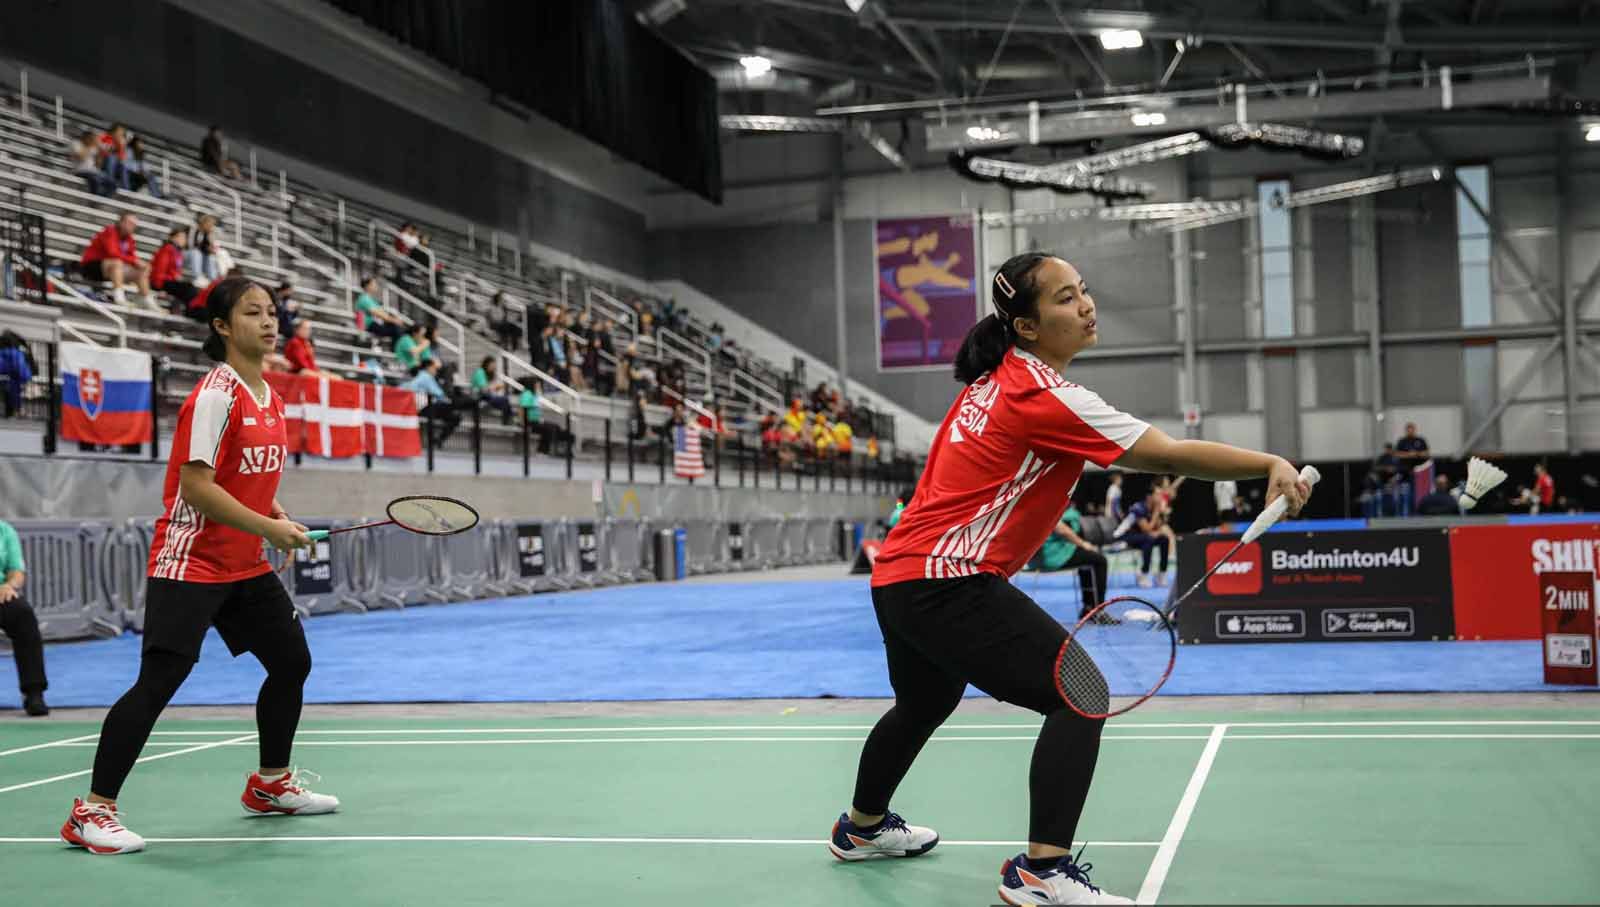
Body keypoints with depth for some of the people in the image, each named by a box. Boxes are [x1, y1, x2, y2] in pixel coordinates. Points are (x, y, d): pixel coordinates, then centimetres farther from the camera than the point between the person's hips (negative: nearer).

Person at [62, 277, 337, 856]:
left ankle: (270, 785, 30)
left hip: (246, 565, 9)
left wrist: (280, 520, 4)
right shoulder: (214, 395, -16)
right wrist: (268, 527, -23)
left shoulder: (269, 396, 10)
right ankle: (92, 812, -5)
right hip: (190, 564, -9)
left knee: (292, 662, 13)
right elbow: (195, 485, -22)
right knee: (158, 682, -13)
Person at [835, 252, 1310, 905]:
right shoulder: (1046, 397, -18)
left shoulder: (996, 376, 9)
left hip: (896, 575, 10)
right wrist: (1271, 464, -15)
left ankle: (862, 827, 52)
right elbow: (1168, 455, -19)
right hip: (947, 584, -10)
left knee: (925, 703, 31)